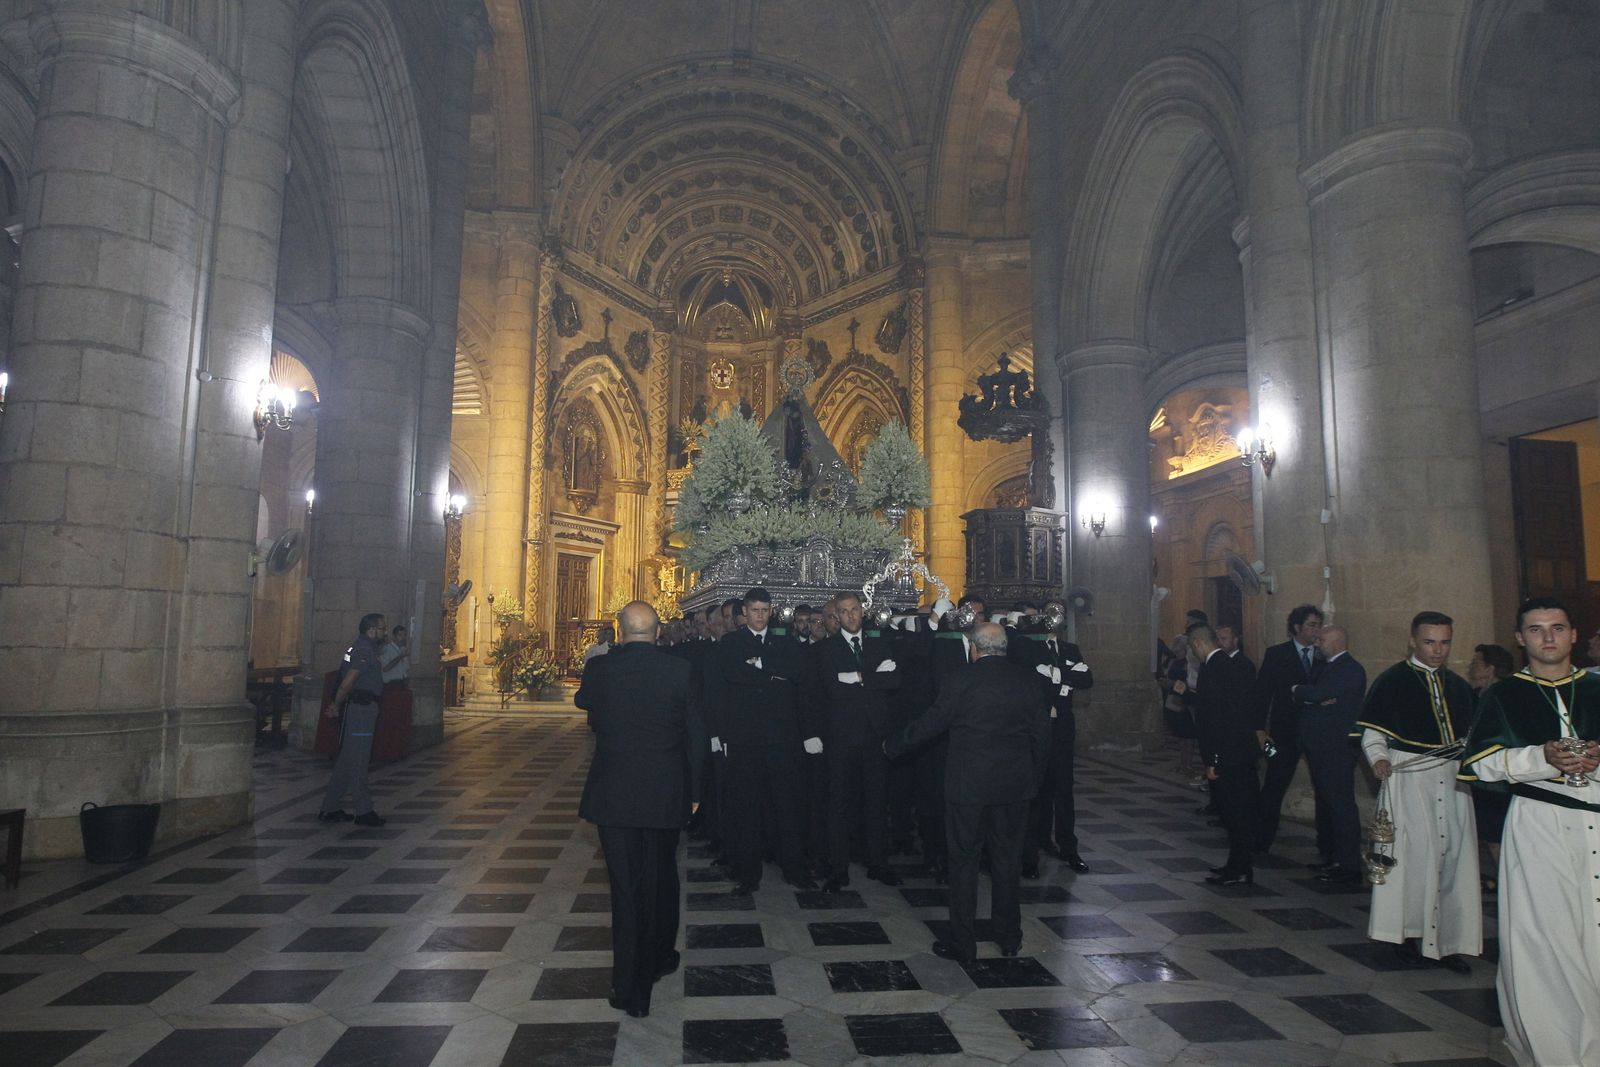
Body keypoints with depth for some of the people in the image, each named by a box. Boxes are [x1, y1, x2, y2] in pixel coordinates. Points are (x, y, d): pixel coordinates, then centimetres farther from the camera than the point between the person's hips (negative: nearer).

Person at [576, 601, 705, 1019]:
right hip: (665, 795, 1)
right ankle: (659, 958, 39)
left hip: (613, 794, -1)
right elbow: (695, 735, -4)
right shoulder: (679, 670, -10)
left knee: (625, 887, 8)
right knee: (661, 880, 20)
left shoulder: (599, 667, -9)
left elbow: (583, 702, 14)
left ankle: (630, 989, 13)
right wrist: (694, 790, 7)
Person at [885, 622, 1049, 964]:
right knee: (1007, 858, 16)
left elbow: (930, 723, -5)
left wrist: (892, 745, 9)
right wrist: (1035, 774, 17)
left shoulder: (960, 680, -12)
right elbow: (1041, 732, 5)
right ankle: (1009, 936, 27)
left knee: (964, 860, 6)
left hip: (969, 783, -4)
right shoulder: (1028, 679, 0)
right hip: (1015, 784, 4)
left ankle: (962, 943, 13)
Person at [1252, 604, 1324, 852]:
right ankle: (1261, 843, 8)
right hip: (1286, 731, -2)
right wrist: (1259, 729, -9)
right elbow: (1262, 692, -3)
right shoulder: (1276, 654, -1)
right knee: (1274, 787, 0)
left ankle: (1327, 842, 23)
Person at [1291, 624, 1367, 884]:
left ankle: (1350, 867, -2)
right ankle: (1331, 857, 27)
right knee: (1325, 803, 16)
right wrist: (1312, 696, -13)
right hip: (1320, 747, 10)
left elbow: (1316, 693, -24)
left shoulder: (1350, 670, -14)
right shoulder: (1327, 666, 18)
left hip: (1337, 749, -10)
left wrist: (1298, 691, -4)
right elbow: (1311, 694, 10)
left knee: (1340, 805, -7)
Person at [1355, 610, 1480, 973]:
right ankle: (1406, 934, 8)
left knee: (1454, 857, 4)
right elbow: (1372, 733, -3)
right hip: (1409, 777, -5)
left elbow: (1468, 737, 22)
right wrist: (1379, 759, -20)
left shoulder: (1459, 686, 15)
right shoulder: (1392, 681, -1)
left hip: (1453, 778, 5)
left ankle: (1447, 942, 15)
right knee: (1416, 853, -7)